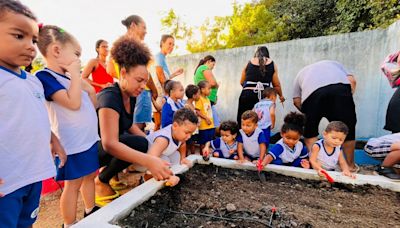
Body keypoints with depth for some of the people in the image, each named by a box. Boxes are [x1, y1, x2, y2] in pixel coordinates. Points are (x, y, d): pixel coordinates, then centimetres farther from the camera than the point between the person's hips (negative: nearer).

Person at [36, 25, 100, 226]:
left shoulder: (68, 77, 11)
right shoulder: (45, 77, -14)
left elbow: (92, 105, 16)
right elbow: (73, 103, -27)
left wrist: (87, 85, 3)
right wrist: (75, 74, -17)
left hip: (89, 138, 9)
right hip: (73, 142, -9)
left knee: (89, 176, 20)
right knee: (73, 185, 4)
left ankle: (91, 211, 38)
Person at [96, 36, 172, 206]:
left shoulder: (130, 96, -1)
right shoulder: (110, 97, -28)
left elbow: (129, 125, 10)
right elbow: (109, 144, -40)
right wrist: (149, 161, -50)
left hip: (113, 148, 9)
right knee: (138, 144, -31)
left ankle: (109, 170, 10)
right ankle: (101, 182, -7)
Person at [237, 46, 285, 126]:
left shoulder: (249, 62, 14)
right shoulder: (272, 64, 11)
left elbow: (242, 82, 16)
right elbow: (276, 84, 10)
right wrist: (281, 96, 27)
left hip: (247, 94, 1)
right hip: (264, 95, 0)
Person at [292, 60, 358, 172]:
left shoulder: (301, 73, 40)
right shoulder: (334, 63, 44)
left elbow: (296, 100, 22)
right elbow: (352, 80, 22)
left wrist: (307, 113, 33)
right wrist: (347, 101, 26)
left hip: (311, 92, -1)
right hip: (341, 86, 1)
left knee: (310, 130, 20)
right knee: (347, 128, 17)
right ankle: (351, 165, 30)